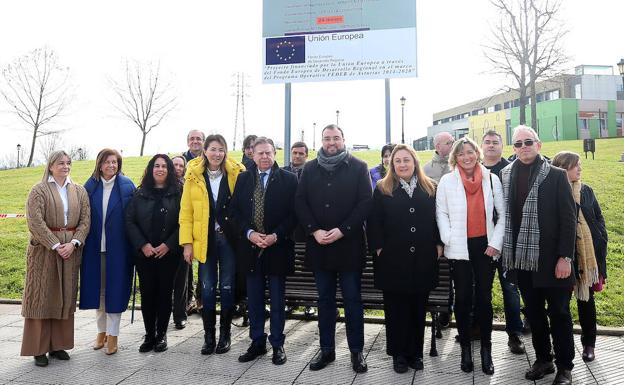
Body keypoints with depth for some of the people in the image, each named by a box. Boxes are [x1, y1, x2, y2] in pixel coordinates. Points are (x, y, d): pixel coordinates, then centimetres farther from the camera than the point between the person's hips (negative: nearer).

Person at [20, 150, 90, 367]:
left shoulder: (79, 191, 9)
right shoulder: (39, 190, -2)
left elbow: (85, 220, 3)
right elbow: (35, 222, -11)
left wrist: (74, 243, -12)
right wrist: (56, 245, -17)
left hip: (71, 250, 4)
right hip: (44, 250, -3)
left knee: (65, 297, 8)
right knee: (42, 297, 2)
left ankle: (58, 345, 19)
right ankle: (39, 348, 11)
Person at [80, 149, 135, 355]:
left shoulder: (127, 185, -1)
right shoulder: (90, 186, 6)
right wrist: (81, 242, 0)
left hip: (118, 247, -3)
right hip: (95, 246, 3)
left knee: (115, 289, 2)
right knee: (98, 289, 11)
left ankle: (112, 334, 12)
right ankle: (101, 331, 27)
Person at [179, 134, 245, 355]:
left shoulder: (235, 174, 0)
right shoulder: (194, 176, 1)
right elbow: (186, 212, 1)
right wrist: (187, 242, -3)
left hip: (228, 237, 0)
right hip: (205, 240, 1)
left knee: (227, 287, 6)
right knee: (207, 289, 7)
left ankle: (225, 335, 21)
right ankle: (209, 336, 21)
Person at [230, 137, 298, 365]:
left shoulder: (288, 179, -3)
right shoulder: (243, 179, 7)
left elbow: (293, 213, -6)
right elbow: (235, 210, 5)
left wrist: (276, 236, -16)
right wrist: (249, 233, -10)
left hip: (277, 247, -3)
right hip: (250, 248, 3)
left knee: (277, 299, 7)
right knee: (254, 299, 12)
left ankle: (277, 344, 19)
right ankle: (257, 343, 24)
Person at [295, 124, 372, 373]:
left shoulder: (358, 167, 0)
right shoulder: (310, 168, 9)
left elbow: (366, 202, -8)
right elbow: (300, 202, 4)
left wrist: (342, 230, -16)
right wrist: (314, 231, -10)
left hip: (349, 244, -3)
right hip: (318, 244, 3)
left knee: (352, 299, 5)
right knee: (325, 299, 12)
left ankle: (356, 351, 18)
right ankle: (326, 349, 24)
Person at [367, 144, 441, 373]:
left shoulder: (430, 188, 8)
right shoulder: (383, 189, 3)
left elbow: (437, 218, 10)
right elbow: (374, 221, -1)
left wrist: (438, 244, 2)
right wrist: (379, 248, -7)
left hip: (423, 259, 2)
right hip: (393, 259, -2)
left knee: (418, 308, 9)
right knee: (396, 309, 5)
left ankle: (415, 352, 22)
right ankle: (399, 353, 17)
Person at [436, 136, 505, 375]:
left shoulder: (492, 179, 3)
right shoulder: (447, 181, 0)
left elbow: (503, 213, 5)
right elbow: (441, 213, 1)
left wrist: (496, 242, -2)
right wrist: (448, 240, -9)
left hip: (485, 246, 1)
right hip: (459, 248, -1)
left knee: (484, 297, 5)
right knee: (463, 297, 5)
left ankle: (486, 348, 19)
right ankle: (465, 347, 19)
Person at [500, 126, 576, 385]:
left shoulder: (556, 176, -4)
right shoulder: (506, 176, 6)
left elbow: (568, 218, -7)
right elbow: (505, 215, 7)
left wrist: (565, 257, -12)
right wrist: (507, 252, 2)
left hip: (551, 259, -3)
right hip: (522, 258, 4)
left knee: (559, 313, 7)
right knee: (534, 313, 14)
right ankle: (543, 359, 29)